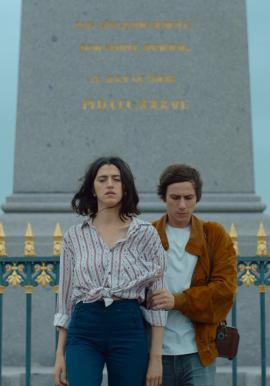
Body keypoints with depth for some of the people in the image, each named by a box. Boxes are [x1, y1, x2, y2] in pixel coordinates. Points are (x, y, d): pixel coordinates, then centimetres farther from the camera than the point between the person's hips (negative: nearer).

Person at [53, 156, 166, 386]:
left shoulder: (145, 234, 3)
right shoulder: (75, 236, 8)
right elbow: (66, 297, 11)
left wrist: (156, 356, -2)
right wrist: (60, 353, 6)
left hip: (129, 328, 0)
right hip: (84, 328, 0)